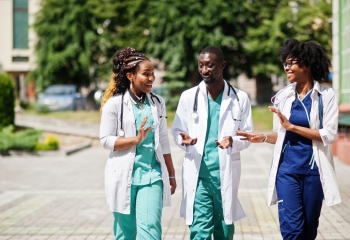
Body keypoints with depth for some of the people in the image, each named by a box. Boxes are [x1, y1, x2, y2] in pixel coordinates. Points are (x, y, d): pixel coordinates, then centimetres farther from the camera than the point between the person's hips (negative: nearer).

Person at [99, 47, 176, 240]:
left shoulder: (157, 103, 7)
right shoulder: (114, 104, -5)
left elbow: (163, 141, 11)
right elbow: (106, 140, -7)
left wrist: (171, 174, 13)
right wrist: (136, 139, -18)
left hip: (152, 174, 2)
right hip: (124, 175, -2)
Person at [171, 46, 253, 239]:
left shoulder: (240, 98, 2)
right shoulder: (188, 96, 3)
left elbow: (247, 135, 5)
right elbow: (177, 130, 8)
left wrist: (233, 141, -17)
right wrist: (183, 139, -15)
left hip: (226, 173, 1)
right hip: (198, 174, -1)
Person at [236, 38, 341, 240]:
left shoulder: (326, 95, -4)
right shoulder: (283, 96, 5)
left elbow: (329, 135, -12)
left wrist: (292, 126, -16)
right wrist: (263, 138, -8)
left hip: (313, 170, -1)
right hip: (287, 169, 1)